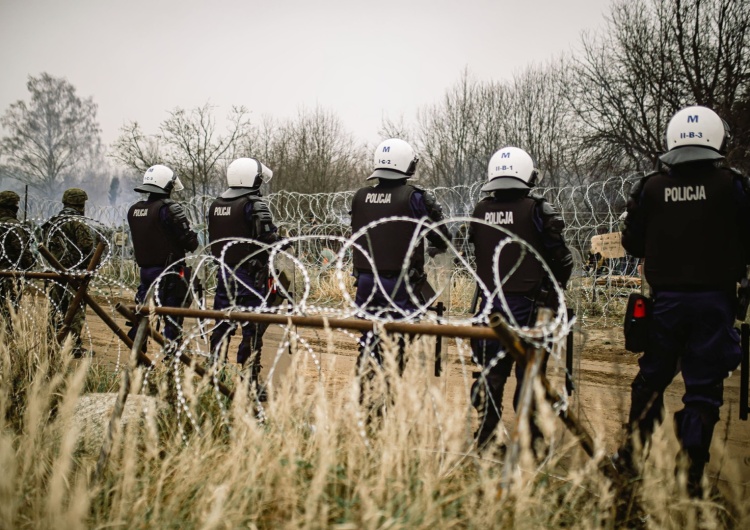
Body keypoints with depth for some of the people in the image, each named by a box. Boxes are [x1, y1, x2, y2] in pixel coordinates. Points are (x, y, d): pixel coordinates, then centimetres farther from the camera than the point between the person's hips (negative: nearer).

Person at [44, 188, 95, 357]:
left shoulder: (52, 223, 14)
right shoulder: (78, 223, -11)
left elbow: (47, 246, 18)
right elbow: (87, 248, -17)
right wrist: (91, 266, -2)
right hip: (75, 273, -7)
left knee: (57, 309, 12)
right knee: (76, 311, -3)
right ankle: (75, 347, -2)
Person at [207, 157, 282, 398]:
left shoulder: (216, 205, 10)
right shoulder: (254, 204, -12)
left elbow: (213, 240, 14)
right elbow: (268, 239, -18)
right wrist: (284, 241, 1)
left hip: (223, 272, 7)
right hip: (250, 273, -7)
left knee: (222, 324, 14)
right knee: (252, 328, -2)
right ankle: (248, 382, -1)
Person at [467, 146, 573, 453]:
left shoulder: (480, 211, 2)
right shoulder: (537, 211, -10)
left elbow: (478, 255, 9)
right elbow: (560, 259, -7)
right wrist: (556, 288, 10)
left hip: (490, 301, 4)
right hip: (528, 302, -4)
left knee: (491, 370, 13)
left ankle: (485, 436, 20)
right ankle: (529, 438, 8)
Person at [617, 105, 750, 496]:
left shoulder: (649, 188, -2)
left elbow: (633, 245, 4)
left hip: (665, 299, 2)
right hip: (714, 299, -2)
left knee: (651, 377, 17)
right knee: (703, 388, 5)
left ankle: (632, 455, 26)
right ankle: (689, 476, 6)